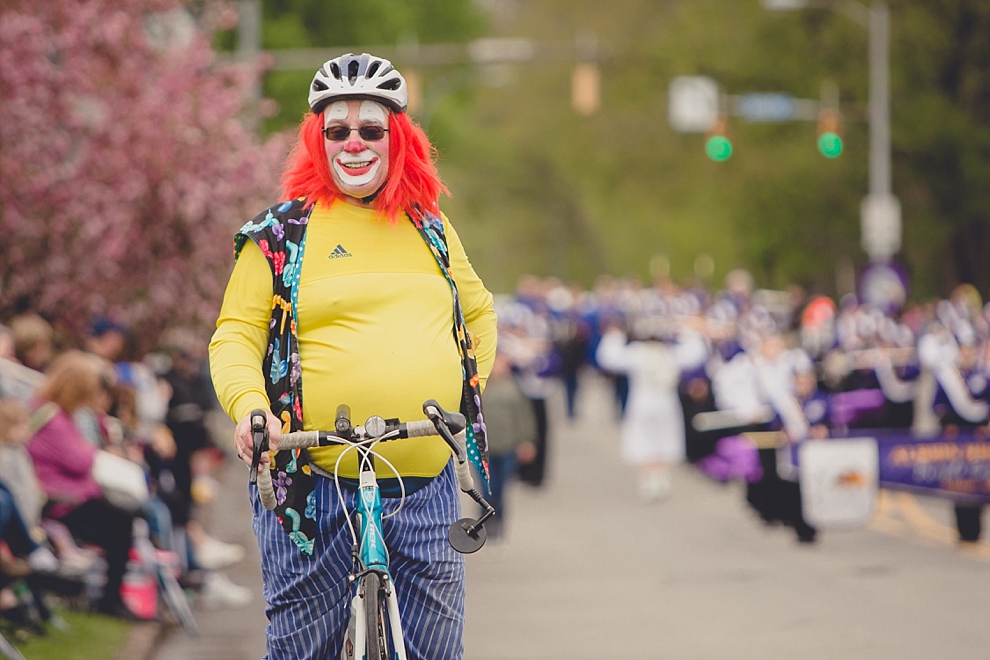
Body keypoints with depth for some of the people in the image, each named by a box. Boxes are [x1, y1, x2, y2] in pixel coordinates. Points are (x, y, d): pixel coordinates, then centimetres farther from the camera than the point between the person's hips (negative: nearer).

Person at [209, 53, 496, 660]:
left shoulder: (432, 232, 15)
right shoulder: (281, 234, 4)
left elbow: (479, 312, 30)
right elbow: (236, 336, 1)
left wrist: (470, 384, 15)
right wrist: (249, 404, -17)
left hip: (425, 484, 3)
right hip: (314, 486, -3)